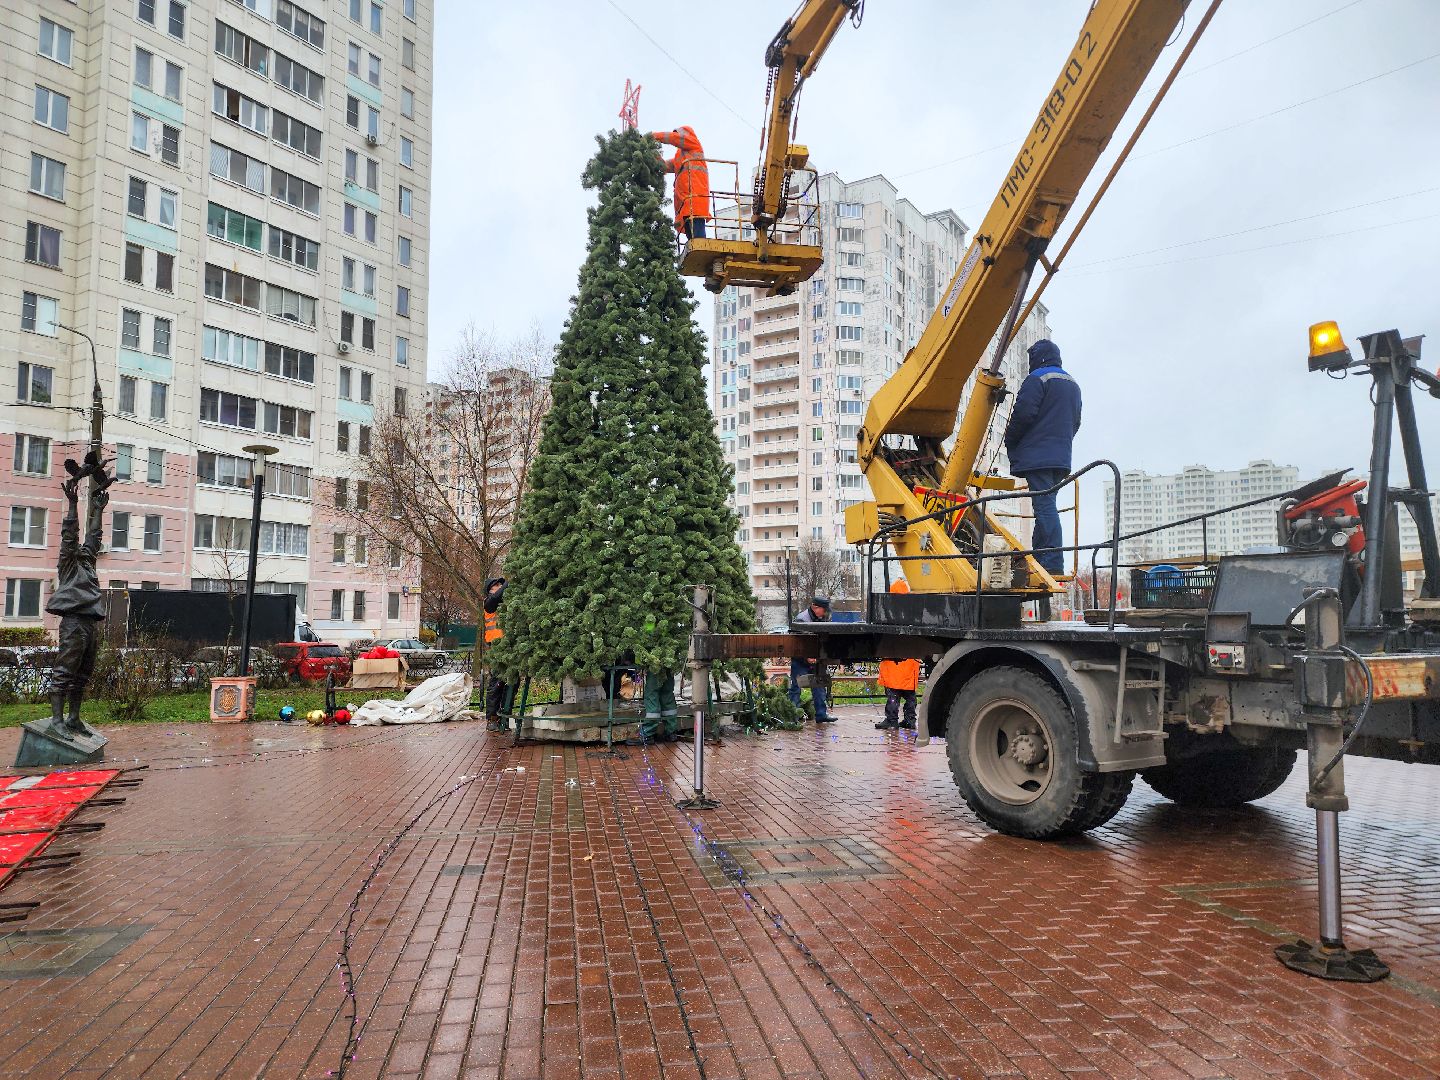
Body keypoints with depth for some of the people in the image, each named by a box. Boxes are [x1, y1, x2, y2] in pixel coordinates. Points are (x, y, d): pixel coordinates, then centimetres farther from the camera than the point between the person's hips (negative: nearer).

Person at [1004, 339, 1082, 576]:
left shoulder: (1038, 378, -5)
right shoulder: (1073, 384, 24)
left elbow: (1024, 413, -13)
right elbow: (1075, 422, 26)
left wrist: (1010, 443, 0)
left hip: (1037, 456, -9)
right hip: (1061, 457, 9)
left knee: (1044, 507, -13)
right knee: (1046, 507, 12)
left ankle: (1053, 563, -18)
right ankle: (1038, 558, 15)